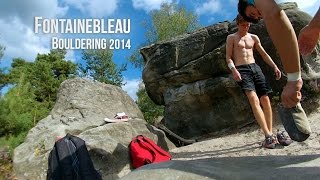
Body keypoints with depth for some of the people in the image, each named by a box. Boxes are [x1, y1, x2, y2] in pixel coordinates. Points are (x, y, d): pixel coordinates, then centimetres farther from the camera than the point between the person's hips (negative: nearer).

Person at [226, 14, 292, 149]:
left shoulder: (253, 37, 20)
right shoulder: (231, 38, 8)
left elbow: (263, 54, 21)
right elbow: (228, 57, 0)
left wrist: (274, 66, 10)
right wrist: (233, 70, -17)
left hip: (255, 67, 5)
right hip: (241, 70, -5)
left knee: (265, 100, -3)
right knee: (254, 99, -22)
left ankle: (270, 134, 7)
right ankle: (268, 135, -27)